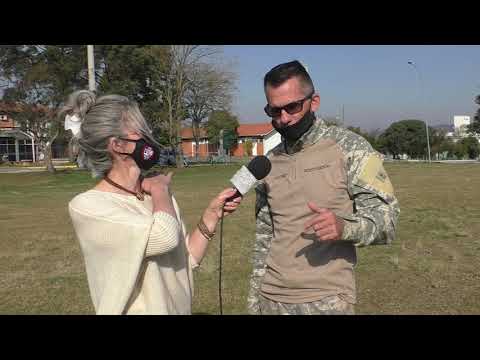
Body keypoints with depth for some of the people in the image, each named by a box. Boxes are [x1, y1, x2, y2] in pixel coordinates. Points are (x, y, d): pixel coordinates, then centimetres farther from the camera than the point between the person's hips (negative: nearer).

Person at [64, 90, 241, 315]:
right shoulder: (86, 206, -19)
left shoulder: (157, 193, 0)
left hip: (179, 308, 6)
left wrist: (212, 214, -8)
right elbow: (165, 237, -31)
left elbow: (186, 260, 3)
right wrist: (159, 188, -15)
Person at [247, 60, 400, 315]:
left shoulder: (350, 148, -9)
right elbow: (264, 238, 10)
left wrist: (344, 227, -31)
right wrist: (254, 300, 9)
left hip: (326, 300, -4)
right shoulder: (268, 163, 4)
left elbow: (386, 219, -11)